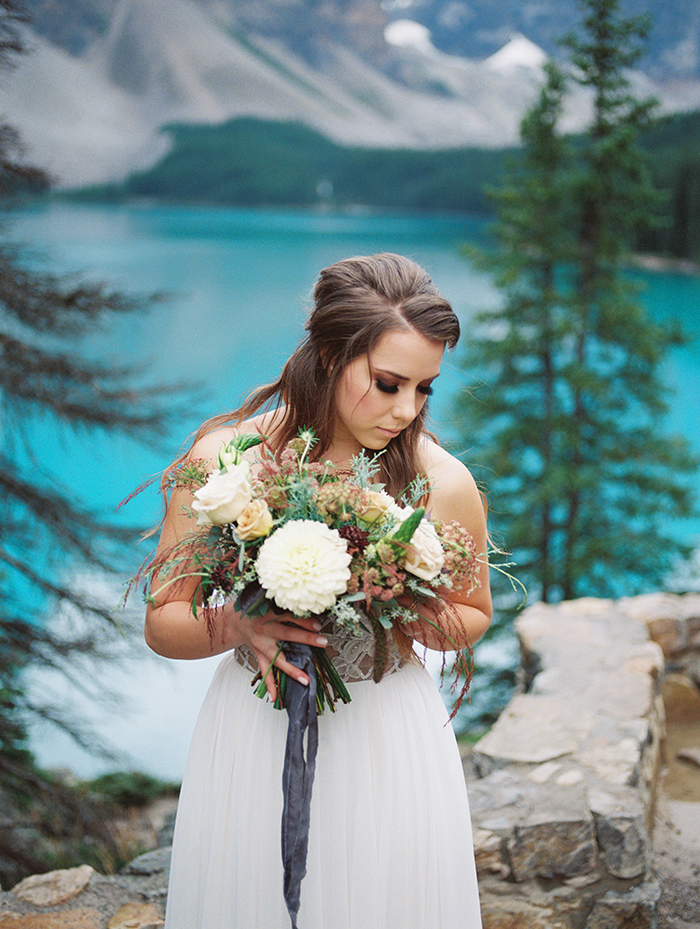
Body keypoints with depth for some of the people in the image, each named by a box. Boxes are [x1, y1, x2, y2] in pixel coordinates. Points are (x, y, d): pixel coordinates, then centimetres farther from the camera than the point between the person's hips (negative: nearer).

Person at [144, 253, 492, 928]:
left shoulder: (444, 484, -12)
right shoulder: (221, 461, -13)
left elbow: (472, 616, 6)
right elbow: (162, 624, -6)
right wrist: (239, 626, -26)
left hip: (390, 739, 0)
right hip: (253, 738, 0)